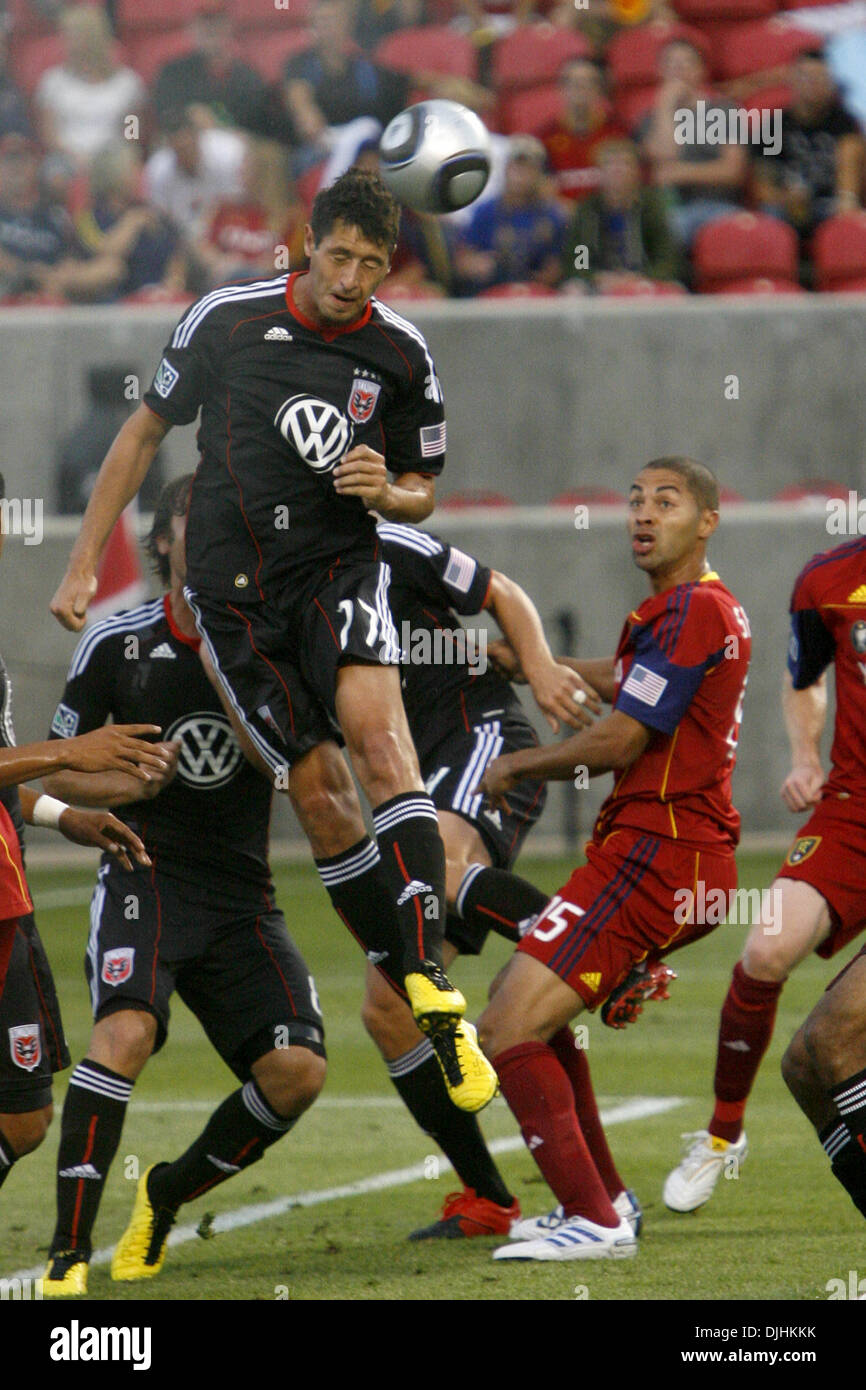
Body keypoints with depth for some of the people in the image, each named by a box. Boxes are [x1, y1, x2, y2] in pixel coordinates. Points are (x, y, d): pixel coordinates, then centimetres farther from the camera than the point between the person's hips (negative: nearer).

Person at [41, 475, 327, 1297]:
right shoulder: (118, 645, 1)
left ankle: (169, 1194, 14)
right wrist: (125, 783, -11)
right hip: (147, 872, -3)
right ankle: (69, 1246, -27)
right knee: (127, 1028, -29)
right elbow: (59, 771, 9)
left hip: (242, 893, 3)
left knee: (296, 1069, -13)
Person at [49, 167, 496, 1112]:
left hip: (339, 565, -1)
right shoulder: (226, 320, -3)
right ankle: (415, 997, 5)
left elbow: (421, 492, 14)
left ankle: (432, 986, -33)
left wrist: (384, 492, -12)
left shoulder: (399, 353, 0)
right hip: (233, 588, 1)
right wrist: (83, 563, 7)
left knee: (377, 729, -26)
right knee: (320, 798, -5)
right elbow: (145, 432, 10)